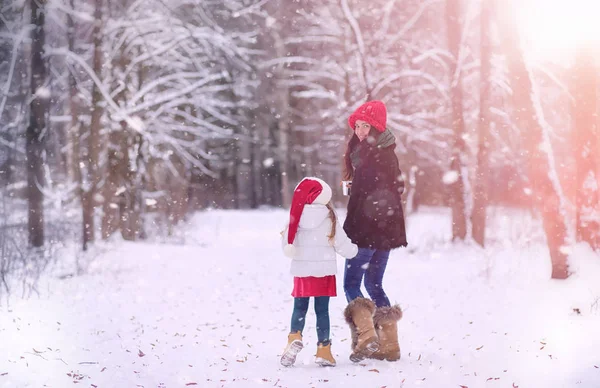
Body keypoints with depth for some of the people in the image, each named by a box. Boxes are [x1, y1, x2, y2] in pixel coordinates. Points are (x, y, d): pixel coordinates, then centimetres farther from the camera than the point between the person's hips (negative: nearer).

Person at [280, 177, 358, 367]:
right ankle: (323, 350, 8)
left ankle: (295, 337, -12)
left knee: (300, 308, 11)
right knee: (322, 310, 6)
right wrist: (355, 249, 19)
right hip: (324, 271, -1)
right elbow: (343, 246, -2)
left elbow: (288, 247, 2)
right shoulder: (330, 219, -9)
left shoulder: (296, 218, -6)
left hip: (302, 270, 1)